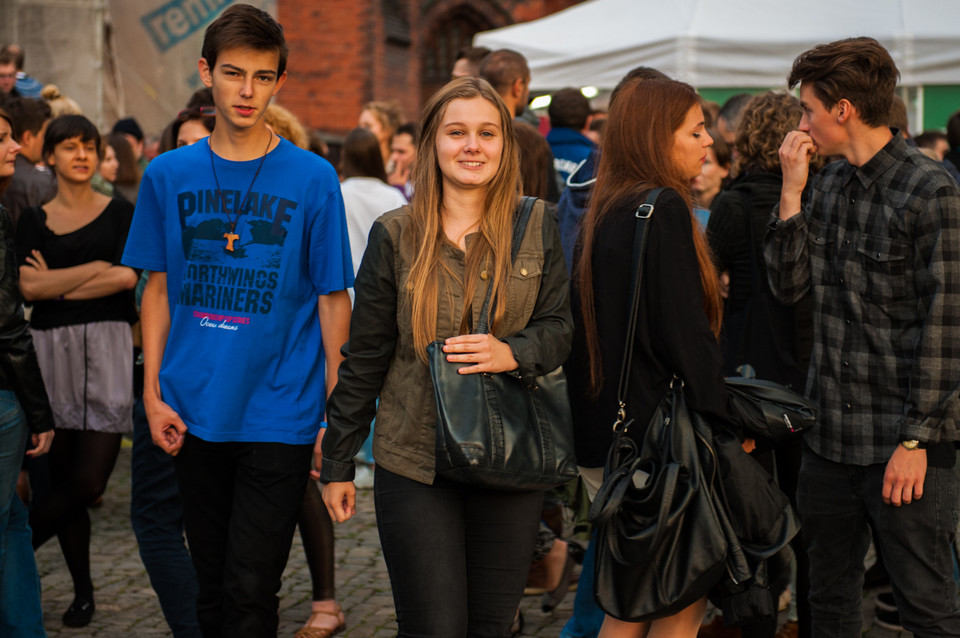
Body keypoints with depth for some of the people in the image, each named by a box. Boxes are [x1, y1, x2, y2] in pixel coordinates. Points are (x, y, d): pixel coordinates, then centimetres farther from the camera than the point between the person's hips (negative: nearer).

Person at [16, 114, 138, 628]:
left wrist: (57, 285, -6)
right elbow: (28, 287, -4)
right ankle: (82, 591, 19)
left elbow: (128, 277, -10)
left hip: (108, 347, -2)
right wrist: (96, 267, -7)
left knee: (89, 480, -13)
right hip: (51, 349, 2)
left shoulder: (119, 214, 6)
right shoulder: (34, 221, 10)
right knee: (61, 477, 5)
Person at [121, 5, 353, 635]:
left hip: (279, 414, -3)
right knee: (212, 585, 14)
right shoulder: (168, 175, 4)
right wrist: (153, 392, 3)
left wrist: (337, 412, -4)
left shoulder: (312, 178, -4)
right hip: (194, 412, 3)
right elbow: (158, 288, 10)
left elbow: (333, 299, -2)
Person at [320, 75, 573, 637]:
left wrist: (513, 354, -17)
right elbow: (365, 354, 4)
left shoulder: (536, 227, 3)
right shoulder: (396, 235, 0)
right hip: (415, 461, -2)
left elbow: (561, 327, 6)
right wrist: (338, 463, 5)